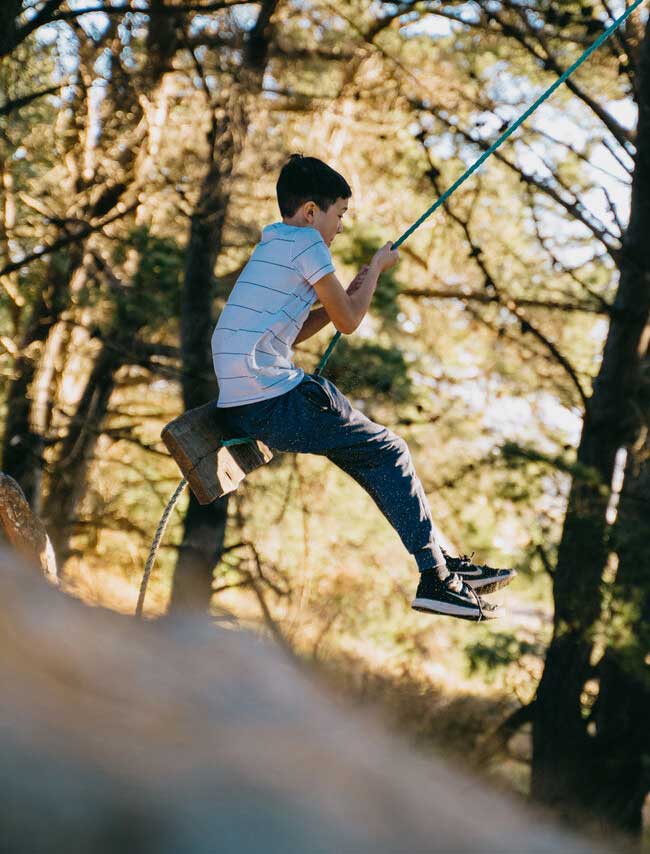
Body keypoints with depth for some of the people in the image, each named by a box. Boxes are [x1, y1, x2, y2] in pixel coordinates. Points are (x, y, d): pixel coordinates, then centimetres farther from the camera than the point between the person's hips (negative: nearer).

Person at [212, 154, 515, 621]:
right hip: (272, 403, -10)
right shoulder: (305, 242, -7)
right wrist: (377, 268, 12)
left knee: (364, 444, 19)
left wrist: (346, 295, 19)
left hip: (241, 407, 10)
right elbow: (349, 322, -2)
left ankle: (443, 562, 20)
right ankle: (436, 579, 0)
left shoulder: (273, 246, 22)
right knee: (388, 450, 0)